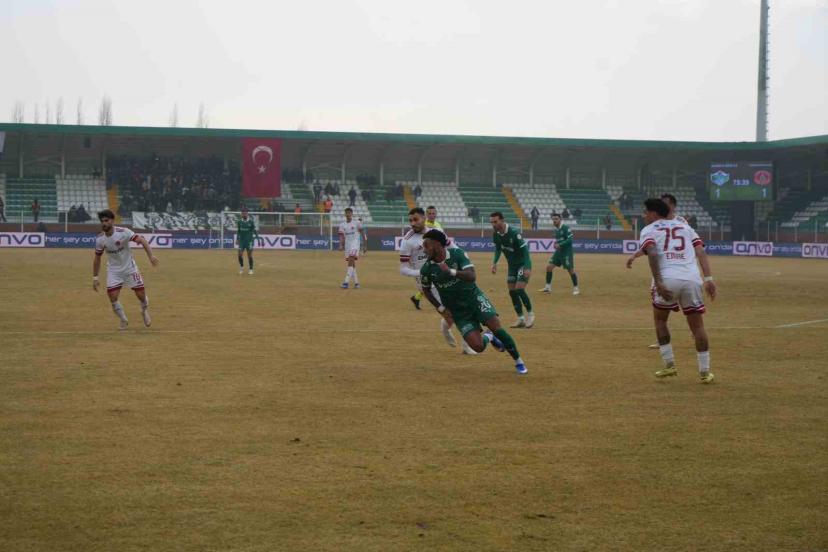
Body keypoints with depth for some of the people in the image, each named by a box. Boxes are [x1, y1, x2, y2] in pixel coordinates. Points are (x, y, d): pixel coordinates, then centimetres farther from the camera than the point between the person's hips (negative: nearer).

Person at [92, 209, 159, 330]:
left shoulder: (123, 232, -21)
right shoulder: (100, 239, -9)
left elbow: (141, 240, -27)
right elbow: (97, 258, 3)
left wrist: (151, 256, -40)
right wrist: (95, 277, 3)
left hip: (129, 268, -2)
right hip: (113, 271, 2)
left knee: (141, 294, -5)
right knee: (112, 296, -12)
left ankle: (145, 311, 31)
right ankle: (123, 320, 14)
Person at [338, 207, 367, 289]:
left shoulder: (357, 223, -1)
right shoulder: (342, 225, 10)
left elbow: (362, 233, 1)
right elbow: (341, 236, 6)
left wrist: (365, 243, -4)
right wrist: (341, 245, -10)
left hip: (355, 244, -5)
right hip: (347, 245, 5)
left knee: (351, 262, -18)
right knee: (352, 264, 8)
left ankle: (346, 282, -26)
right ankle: (356, 282, 16)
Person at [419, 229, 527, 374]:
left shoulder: (457, 254, -15)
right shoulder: (426, 269, -11)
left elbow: (472, 276, -26)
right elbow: (426, 290, 8)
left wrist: (451, 271, -39)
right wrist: (441, 308, -1)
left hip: (474, 297, -1)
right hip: (458, 311, 1)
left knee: (495, 325, -22)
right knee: (478, 346, -15)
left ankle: (519, 362, -3)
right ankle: (488, 337, 23)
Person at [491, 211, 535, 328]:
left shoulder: (514, 233, -26)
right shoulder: (496, 235, -5)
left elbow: (525, 249, -26)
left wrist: (528, 268, -34)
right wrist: (494, 263, -1)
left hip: (523, 264, -7)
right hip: (512, 265, 7)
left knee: (519, 289, -17)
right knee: (512, 292, 3)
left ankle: (530, 314, 3)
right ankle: (521, 319, 13)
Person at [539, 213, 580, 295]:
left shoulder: (565, 228, -13)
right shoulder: (556, 230, 12)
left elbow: (570, 239, -20)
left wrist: (560, 244, -22)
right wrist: (555, 244, 2)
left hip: (567, 251, -8)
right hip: (558, 251, 8)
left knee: (570, 269, -5)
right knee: (549, 266, 0)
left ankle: (576, 288, 9)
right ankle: (548, 287, 9)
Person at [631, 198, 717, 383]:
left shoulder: (649, 230, 14)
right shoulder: (685, 226, 26)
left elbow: (652, 253, -8)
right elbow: (700, 251, 10)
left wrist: (658, 282, -14)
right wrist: (709, 278, 2)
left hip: (667, 279, -2)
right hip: (692, 279, 2)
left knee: (660, 320, 22)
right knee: (697, 325, 13)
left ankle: (669, 365, 18)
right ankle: (705, 372, 11)